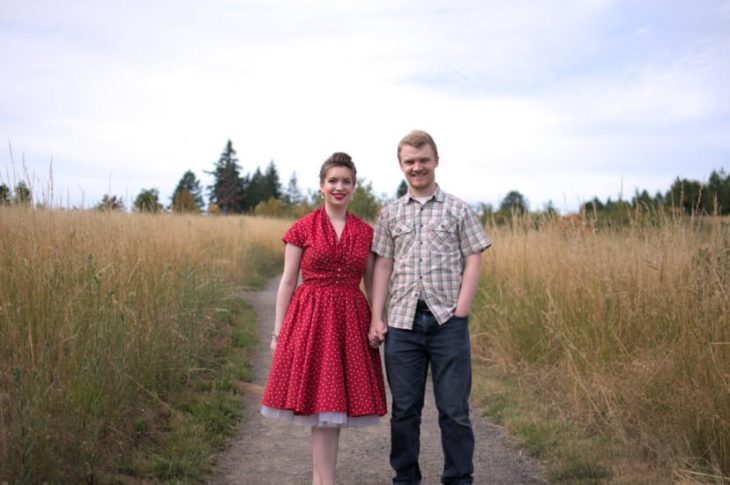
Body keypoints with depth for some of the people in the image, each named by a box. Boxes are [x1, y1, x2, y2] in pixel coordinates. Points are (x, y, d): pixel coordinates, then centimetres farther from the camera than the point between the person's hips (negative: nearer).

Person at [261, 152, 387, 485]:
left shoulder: (366, 233, 9)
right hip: (310, 319, -2)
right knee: (321, 405, -4)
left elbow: (372, 284, 11)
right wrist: (278, 332, -2)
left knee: (335, 408, 4)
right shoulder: (302, 229, 1)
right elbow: (287, 282, 2)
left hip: (350, 321, 3)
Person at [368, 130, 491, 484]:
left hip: (448, 321, -2)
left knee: (454, 408, 2)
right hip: (402, 322, 2)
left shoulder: (458, 210, 6)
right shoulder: (390, 214, 11)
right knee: (404, 408, 10)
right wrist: (377, 317, 0)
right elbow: (382, 266, 8)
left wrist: (460, 312, -7)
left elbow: (473, 261, 2)